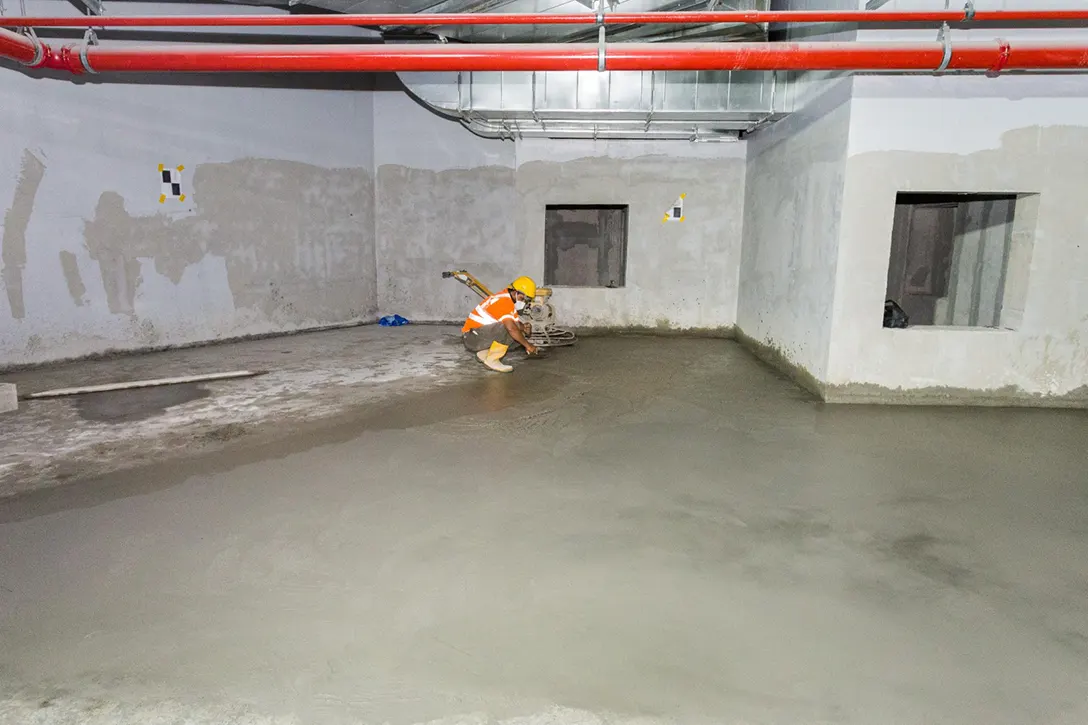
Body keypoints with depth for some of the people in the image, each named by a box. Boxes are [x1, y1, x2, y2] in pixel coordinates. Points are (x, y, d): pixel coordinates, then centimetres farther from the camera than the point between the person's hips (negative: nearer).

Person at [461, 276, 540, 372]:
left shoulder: (508, 300, 12)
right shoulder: (504, 301, -20)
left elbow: (516, 322, 12)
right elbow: (511, 328, -31)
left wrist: (522, 327, -11)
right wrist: (527, 345, -22)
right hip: (471, 337, -10)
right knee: (504, 328, -31)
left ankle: (484, 353, 6)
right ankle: (492, 360, -16)